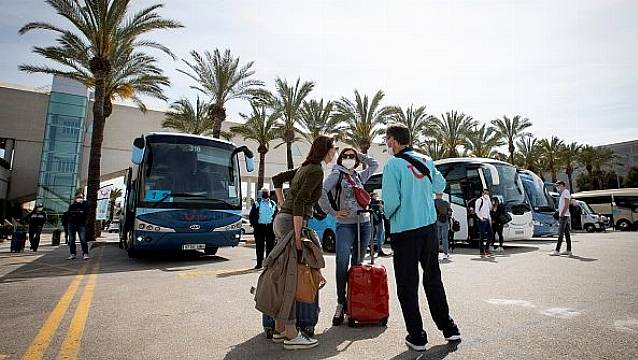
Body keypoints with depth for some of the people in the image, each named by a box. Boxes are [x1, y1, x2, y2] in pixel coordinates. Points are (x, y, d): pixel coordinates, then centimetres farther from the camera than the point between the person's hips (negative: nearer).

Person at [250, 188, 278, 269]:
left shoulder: (273, 204, 11)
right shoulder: (256, 204, 7)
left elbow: (276, 215, 13)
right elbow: (251, 216, 9)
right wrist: (253, 224, -1)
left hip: (270, 227, 1)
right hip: (259, 227, -1)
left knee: (270, 246, 3)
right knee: (259, 246, 1)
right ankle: (259, 263, 9)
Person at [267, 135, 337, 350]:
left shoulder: (305, 167, 18)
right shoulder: (316, 171, -10)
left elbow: (277, 179, 25)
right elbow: (299, 203, -20)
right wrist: (297, 237, -20)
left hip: (282, 219, 10)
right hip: (292, 222, -10)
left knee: (284, 276, 12)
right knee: (291, 277, -6)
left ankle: (279, 330, 20)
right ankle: (291, 335, 1)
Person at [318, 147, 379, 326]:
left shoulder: (359, 176, 17)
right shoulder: (337, 174, 1)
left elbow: (375, 164, 26)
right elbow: (321, 191, -13)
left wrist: (359, 155, 19)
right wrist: (333, 212, -11)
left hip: (364, 224, 5)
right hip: (345, 225, -5)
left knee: (357, 265, 9)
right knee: (342, 265, -10)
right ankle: (341, 304, 2)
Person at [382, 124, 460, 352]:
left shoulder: (393, 165, -14)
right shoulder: (426, 160, 5)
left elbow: (391, 201, -19)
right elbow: (440, 186, 17)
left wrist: (388, 215, 1)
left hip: (405, 230, -6)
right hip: (429, 225, 7)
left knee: (407, 285, 6)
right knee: (433, 277, 21)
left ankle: (417, 337, 14)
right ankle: (448, 328, 31)